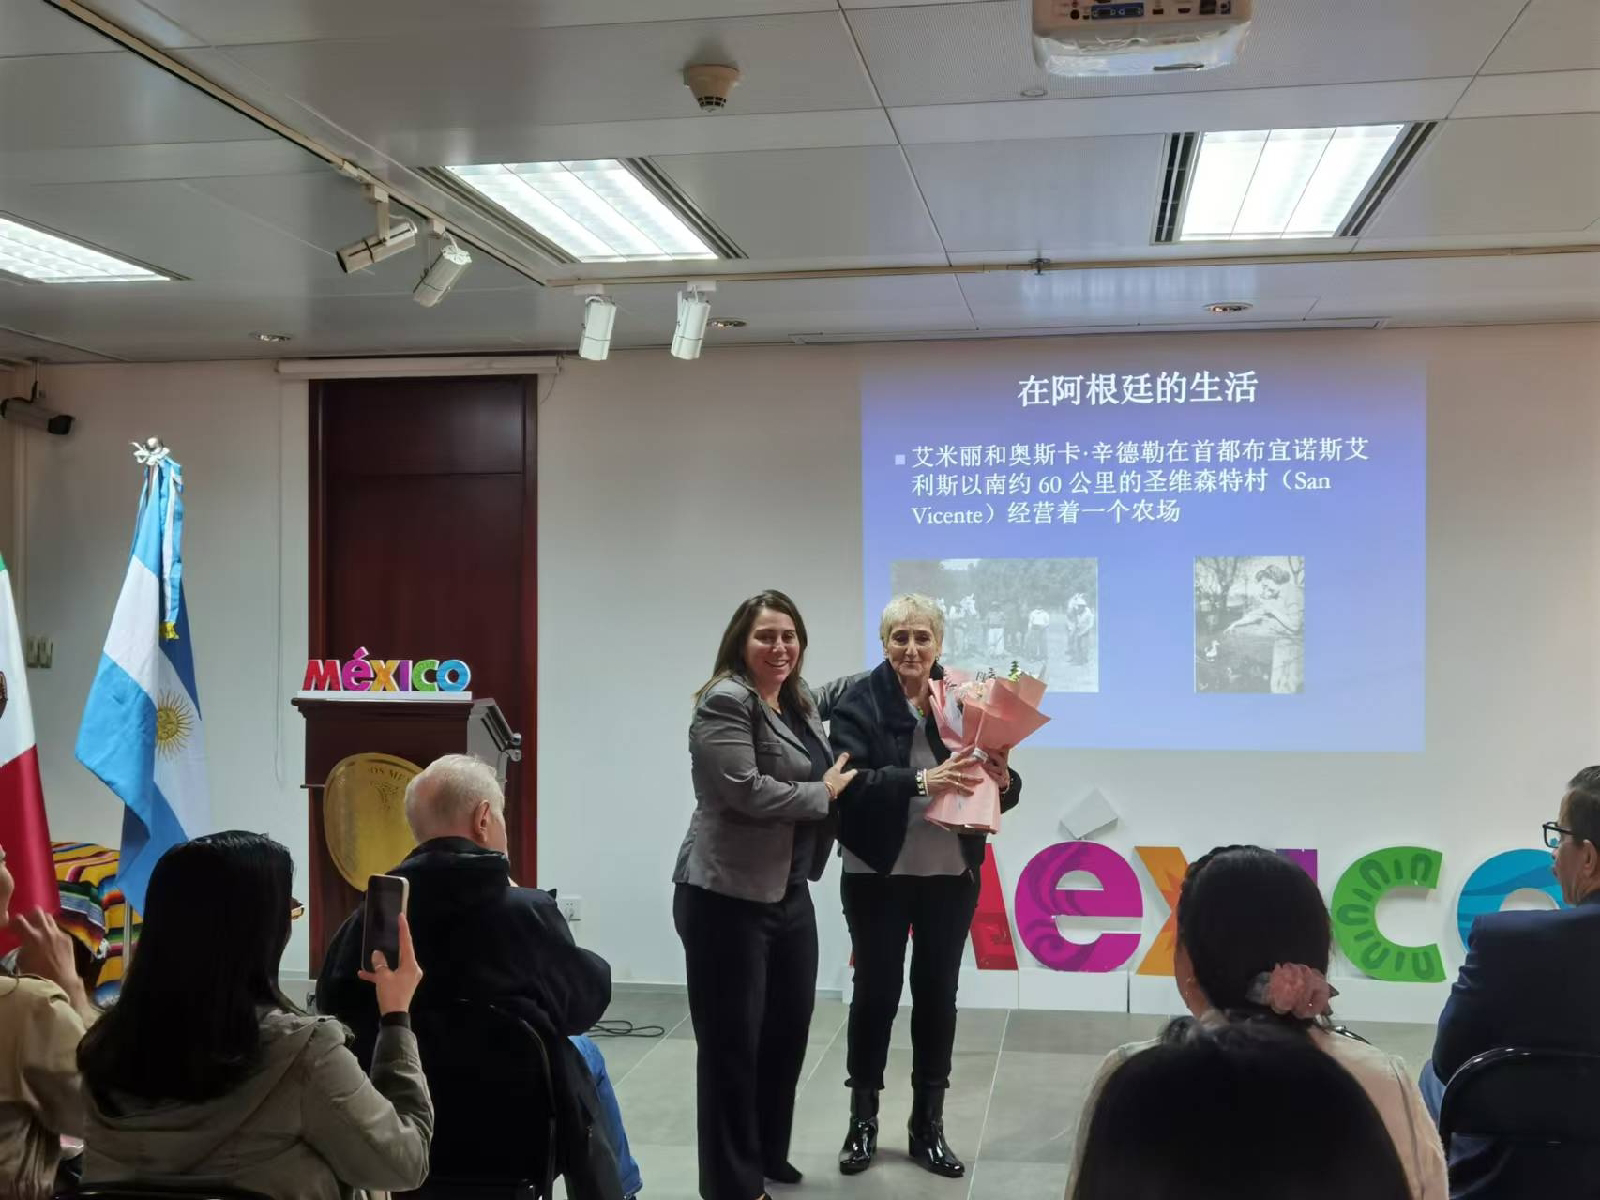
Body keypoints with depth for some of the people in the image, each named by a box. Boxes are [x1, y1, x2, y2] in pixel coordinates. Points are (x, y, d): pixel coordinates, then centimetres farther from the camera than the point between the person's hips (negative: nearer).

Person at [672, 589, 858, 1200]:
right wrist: (823, 793, -11)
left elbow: (834, 693, 38)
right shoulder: (725, 702, -13)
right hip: (727, 897, -9)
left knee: (788, 1030, 18)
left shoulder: (801, 705, 13)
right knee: (732, 1045, 0)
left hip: (789, 893, 9)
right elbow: (746, 791, -22)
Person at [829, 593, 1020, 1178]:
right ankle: (863, 1120, 24)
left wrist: (1002, 780, -20)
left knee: (937, 993, 10)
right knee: (875, 992, 8)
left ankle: (928, 1126, 23)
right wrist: (922, 783, -33)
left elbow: (1003, 789, 3)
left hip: (951, 874, 2)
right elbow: (852, 783, -20)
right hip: (878, 875, -2)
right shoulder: (859, 703, -7)